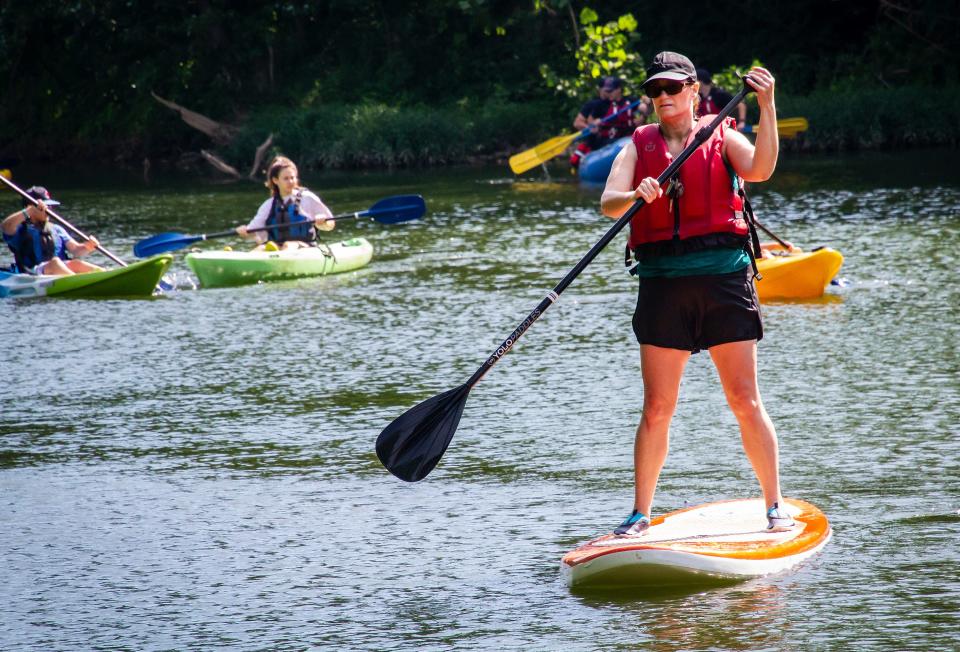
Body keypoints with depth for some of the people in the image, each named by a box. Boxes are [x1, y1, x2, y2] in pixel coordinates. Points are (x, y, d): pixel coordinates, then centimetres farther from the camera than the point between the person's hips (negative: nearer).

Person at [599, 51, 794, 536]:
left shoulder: (721, 138, 6)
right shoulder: (639, 146, 11)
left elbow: (759, 170, -14)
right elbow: (608, 202, -5)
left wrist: (767, 108, -23)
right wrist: (636, 195, -26)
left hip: (723, 277, -2)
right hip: (663, 280, 2)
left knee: (745, 401, -2)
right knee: (656, 409, 2)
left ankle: (775, 507, 5)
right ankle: (640, 514, 11)